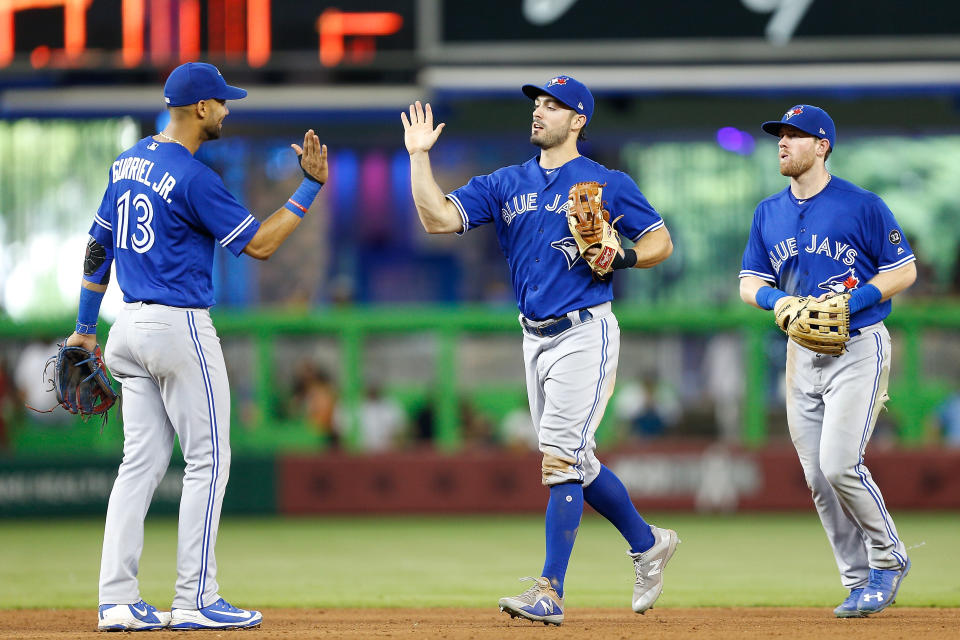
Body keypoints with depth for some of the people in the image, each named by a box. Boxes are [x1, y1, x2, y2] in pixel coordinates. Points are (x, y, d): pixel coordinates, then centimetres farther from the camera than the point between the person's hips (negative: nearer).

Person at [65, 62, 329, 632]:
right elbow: (260, 244, -14)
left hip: (131, 327, 8)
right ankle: (195, 601, -2)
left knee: (142, 462, 8)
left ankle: (118, 602, 3)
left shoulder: (128, 163, 10)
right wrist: (312, 185, -10)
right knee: (208, 461, 0)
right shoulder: (193, 178, -16)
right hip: (181, 328, -8)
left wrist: (86, 327, 21)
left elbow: (98, 246, 15)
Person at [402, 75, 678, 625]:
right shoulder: (506, 184, 11)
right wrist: (420, 156, -6)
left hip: (586, 333, -6)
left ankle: (550, 593, -13)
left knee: (561, 460, -13)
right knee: (575, 462, 13)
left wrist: (622, 258, -17)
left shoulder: (607, 183, -1)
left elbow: (661, 242, 1)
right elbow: (439, 218, 0)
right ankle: (648, 544, 32)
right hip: (536, 339, 6)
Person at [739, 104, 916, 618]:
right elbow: (750, 283, 11)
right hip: (802, 354, 6)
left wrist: (855, 300, -19)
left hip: (859, 348, -6)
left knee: (840, 464, -18)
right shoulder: (769, 213, 9)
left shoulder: (863, 206, -7)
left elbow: (904, 270, -4)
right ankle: (861, 583, 13)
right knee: (818, 478, 4)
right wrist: (775, 299, -11)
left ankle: (889, 558, 4)